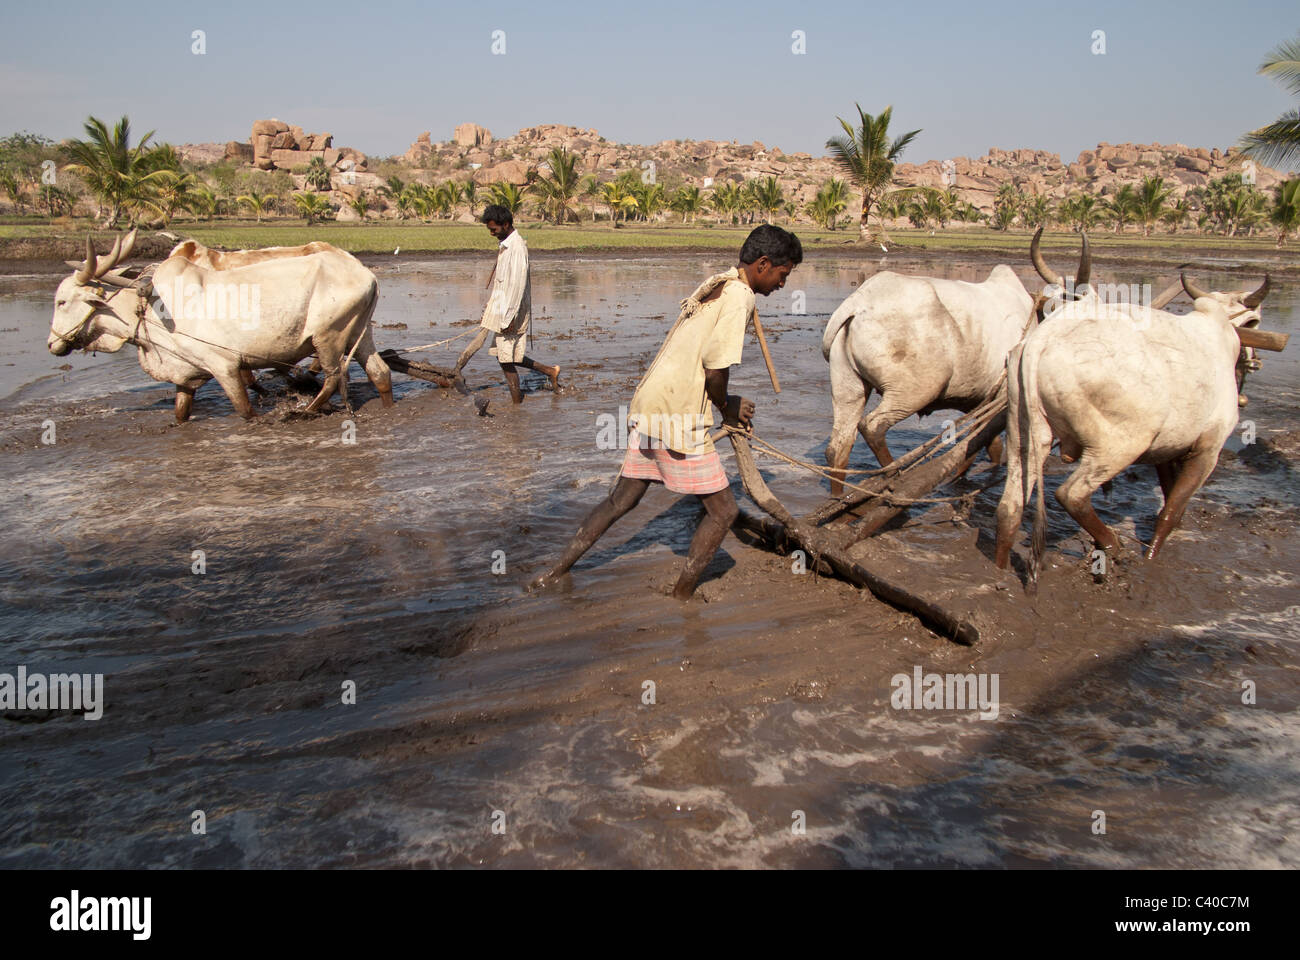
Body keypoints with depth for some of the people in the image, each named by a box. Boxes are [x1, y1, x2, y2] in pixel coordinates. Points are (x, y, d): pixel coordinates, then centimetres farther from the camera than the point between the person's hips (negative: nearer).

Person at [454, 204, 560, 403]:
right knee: (507, 356, 13)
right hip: (501, 309, 10)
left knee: (506, 358, -3)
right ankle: (550, 371, 20)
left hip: (511, 312, -10)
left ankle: (517, 403, 7)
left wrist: (509, 317, -22)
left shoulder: (517, 247, -17)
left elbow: (517, 284, -21)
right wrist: (488, 310, 24)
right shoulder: (504, 245, 14)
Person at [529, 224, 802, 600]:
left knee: (622, 498, 20)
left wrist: (731, 408, 16)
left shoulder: (716, 285, 16)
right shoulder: (738, 296, -14)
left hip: (648, 405, 10)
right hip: (678, 418, -10)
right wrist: (726, 407, 1)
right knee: (723, 510, 4)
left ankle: (557, 571, 25)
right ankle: (682, 596, 15)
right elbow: (715, 370, -19)